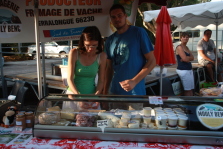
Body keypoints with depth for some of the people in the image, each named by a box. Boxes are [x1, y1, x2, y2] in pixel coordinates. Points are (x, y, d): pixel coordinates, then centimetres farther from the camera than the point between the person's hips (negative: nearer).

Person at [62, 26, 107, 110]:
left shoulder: (102, 56, -7)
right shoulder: (74, 53, -11)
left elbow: (101, 80, -1)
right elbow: (70, 79, -12)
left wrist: (97, 96, -18)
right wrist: (79, 97, -25)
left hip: (91, 96, 1)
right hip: (74, 94, -1)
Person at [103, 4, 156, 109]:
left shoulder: (139, 33, -6)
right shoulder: (110, 40, 9)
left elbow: (152, 61, -7)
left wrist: (134, 81, -17)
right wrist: (105, 91, 8)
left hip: (135, 93, -4)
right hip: (115, 92, 4)